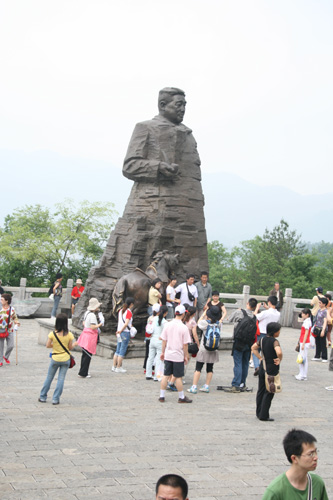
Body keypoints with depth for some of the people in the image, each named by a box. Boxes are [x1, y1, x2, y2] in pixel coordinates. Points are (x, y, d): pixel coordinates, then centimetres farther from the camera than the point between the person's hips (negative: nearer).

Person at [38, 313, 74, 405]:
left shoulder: (52, 334, -12)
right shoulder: (69, 335, -11)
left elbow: (48, 346, -5)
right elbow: (70, 348, -3)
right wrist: (74, 344, 16)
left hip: (55, 359, 0)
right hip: (65, 359, 0)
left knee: (49, 377, 15)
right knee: (61, 379, 8)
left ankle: (42, 397, 23)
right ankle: (55, 399, 7)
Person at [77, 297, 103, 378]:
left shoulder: (87, 312, 9)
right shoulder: (92, 315, -18)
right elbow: (93, 327, -22)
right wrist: (100, 324, -7)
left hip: (85, 333, 9)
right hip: (90, 336, -9)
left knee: (85, 354, 17)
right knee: (88, 355, -3)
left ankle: (83, 371, 26)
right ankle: (83, 373, 0)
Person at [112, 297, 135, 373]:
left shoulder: (121, 310, 11)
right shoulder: (129, 312, -12)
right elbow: (126, 324, -19)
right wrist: (120, 331, -12)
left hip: (119, 332, 7)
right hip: (126, 332, -7)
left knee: (118, 350, 14)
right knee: (122, 351, -2)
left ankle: (114, 366, 18)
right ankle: (118, 368, 1)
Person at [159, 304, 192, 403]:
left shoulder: (168, 325, -1)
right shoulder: (184, 327, -13)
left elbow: (164, 340, 5)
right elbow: (185, 344, -9)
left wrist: (162, 352, 15)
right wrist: (186, 356, 1)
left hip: (168, 355, 4)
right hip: (178, 355, -4)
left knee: (166, 375, 10)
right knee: (178, 377, 4)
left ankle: (162, 396, 14)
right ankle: (181, 397, 14)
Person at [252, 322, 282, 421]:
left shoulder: (262, 339, 4)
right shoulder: (274, 341, -19)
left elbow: (253, 348, 16)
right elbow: (279, 352, -36)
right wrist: (279, 359, -17)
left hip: (262, 367, 7)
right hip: (272, 369, -7)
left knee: (261, 390, 16)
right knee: (269, 393, 2)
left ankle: (259, 413, 25)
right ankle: (264, 416, 5)